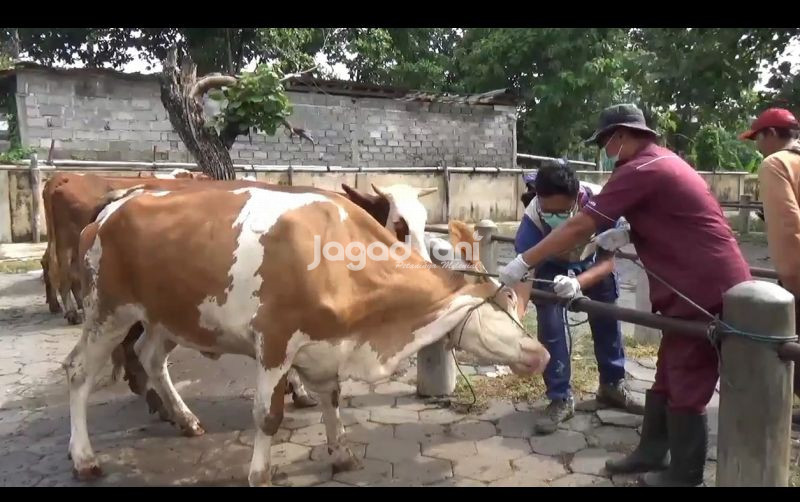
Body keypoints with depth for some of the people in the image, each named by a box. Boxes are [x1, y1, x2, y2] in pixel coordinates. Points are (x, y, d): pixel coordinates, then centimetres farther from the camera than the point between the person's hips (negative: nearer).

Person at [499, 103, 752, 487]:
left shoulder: (639, 170, -18)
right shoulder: (660, 161, 13)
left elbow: (579, 228, -20)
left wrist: (522, 263, -15)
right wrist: (628, 234, 7)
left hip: (705, 288, -10)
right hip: (707, 282, 10)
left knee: (686, 385, 3)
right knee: (668, 376, 16)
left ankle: (683, 475, 18)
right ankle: (652, 454, 29)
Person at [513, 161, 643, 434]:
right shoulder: (533, 216, -41)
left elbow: (608, 260, -34)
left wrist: (578, 283, -53)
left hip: (592, 262, 2)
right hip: (551, 265, -1)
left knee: (607, 319, 9)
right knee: (550, 326, -13)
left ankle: (612, 385, 30)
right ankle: (560, 399, 1)